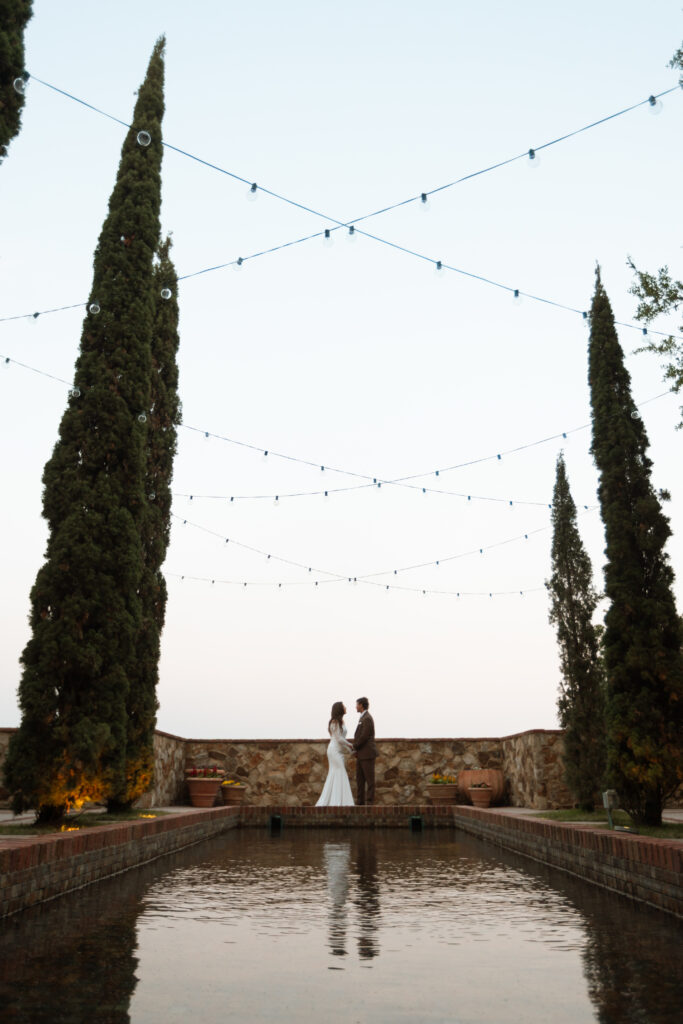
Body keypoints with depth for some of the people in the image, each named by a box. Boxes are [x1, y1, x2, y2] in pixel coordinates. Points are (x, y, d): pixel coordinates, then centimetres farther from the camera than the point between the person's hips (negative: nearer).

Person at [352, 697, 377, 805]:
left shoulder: (367, 718, -15)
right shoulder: (363, 718, 17)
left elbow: (364, 736, -20)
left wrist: (355, 747, -8)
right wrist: (356, 748, 6)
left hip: (367, 754, -10)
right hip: (361, 754, 10)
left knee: (369, 779, -3)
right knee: (359, 779, 9)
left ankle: (370, 801, 1)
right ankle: (360, 801, 13)